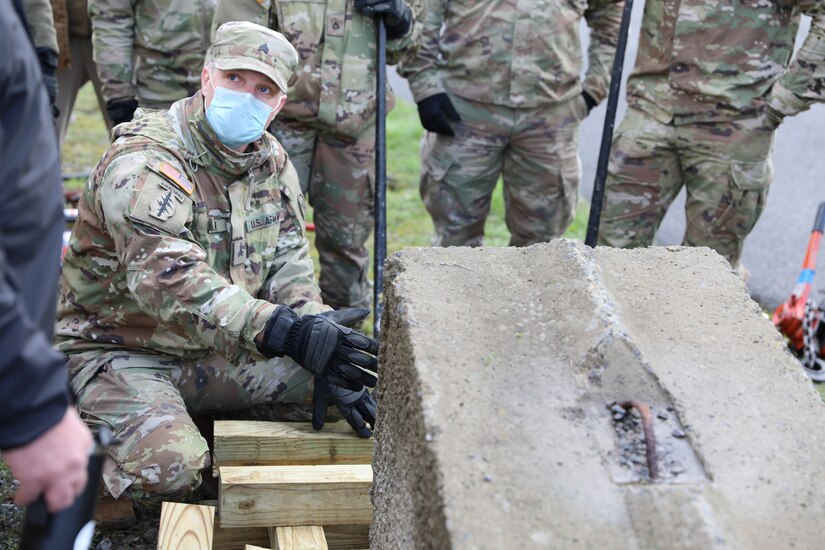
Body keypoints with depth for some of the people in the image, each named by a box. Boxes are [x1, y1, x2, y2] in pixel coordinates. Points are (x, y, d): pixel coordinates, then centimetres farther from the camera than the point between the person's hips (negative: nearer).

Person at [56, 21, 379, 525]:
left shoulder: (272, 162, 3)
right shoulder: (142, 163, -22)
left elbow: (289, 268, 1)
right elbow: (171, 280, -36)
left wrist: (323, 353, -17)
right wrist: (289, 333, -46)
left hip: (215, 352, 7)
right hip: (119, 352, -6)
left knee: (339, 378, -9)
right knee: (169, 465, -32)